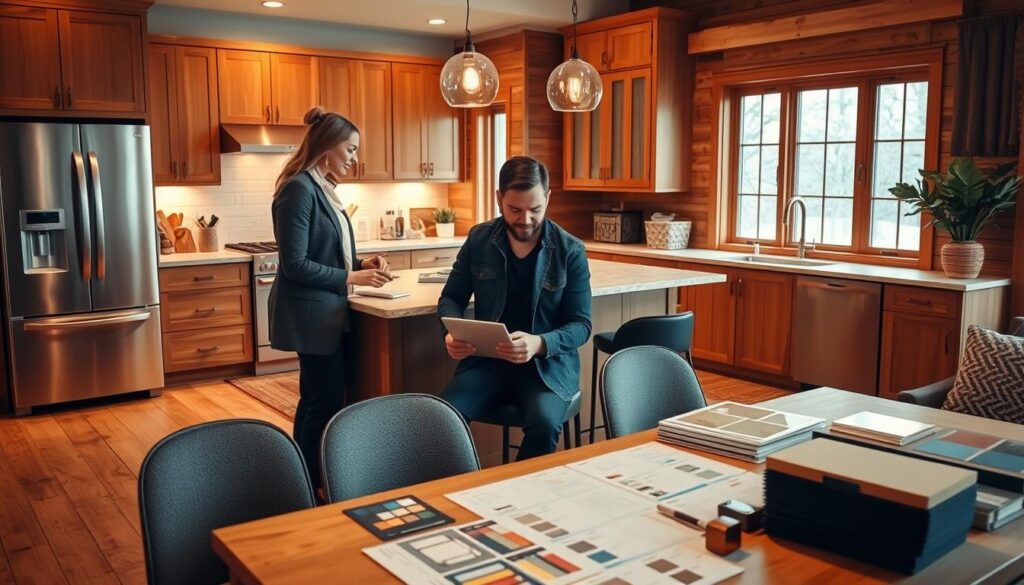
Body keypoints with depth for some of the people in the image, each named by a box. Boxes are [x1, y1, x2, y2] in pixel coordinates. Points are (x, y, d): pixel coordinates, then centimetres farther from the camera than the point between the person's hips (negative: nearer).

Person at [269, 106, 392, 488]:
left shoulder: (322, 188, 11)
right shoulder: (299, 189, -17)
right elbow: (295, 264, -21)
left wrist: (362, 263, 2)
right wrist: (351, 278, -18)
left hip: (327, 311, 10)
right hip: (311, 313, -10)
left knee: (319, 399, 17)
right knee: (326, 403, -1)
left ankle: (305, 482, 31)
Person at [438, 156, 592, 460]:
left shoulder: (570, 251, -5)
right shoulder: (479, 240, 3)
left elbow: (581, 324, -4)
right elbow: (452, 298, 11)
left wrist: (540, 343, -25)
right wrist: (451, 333, -12)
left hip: (549, 363, -1)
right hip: (486, 359, 2)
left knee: (544, 423, -32)